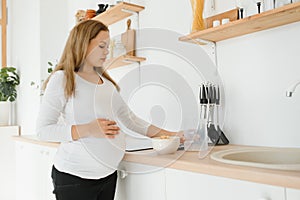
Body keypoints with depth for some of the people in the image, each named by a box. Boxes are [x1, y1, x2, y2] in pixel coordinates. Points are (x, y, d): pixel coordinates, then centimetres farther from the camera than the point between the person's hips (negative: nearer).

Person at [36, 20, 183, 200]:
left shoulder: (107, 82, 11)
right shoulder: (62, 79, -8)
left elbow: (129, 117, 12)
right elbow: (43, 130, -12)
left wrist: (165, 134, 4)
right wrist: (87, 130, -24)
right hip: (75, 176, -5)